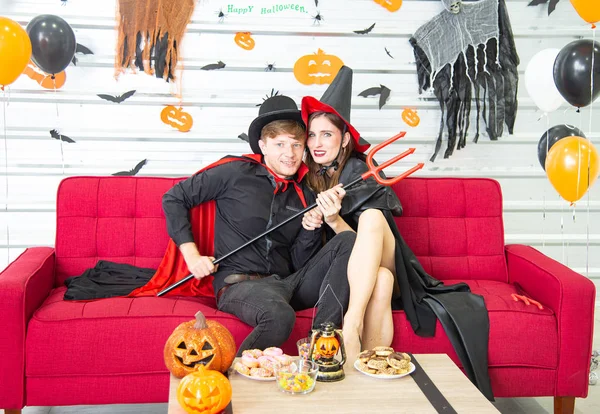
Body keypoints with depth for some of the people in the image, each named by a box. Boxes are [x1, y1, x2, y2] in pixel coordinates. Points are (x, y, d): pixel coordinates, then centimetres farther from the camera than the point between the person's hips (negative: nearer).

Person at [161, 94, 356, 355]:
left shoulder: (305, 194, 13)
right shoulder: (235, 172, 1)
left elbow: (299, 264, 14)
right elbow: (174, 198, 7)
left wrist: (311, 230, -6)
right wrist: (192, 255, 0)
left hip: (287, 283, 6)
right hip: (239, 283, -5)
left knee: (348, 241, -13)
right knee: (279, 316, -40)